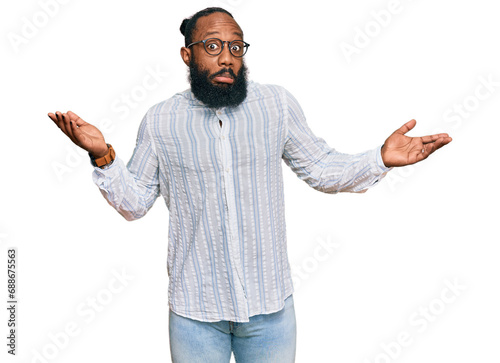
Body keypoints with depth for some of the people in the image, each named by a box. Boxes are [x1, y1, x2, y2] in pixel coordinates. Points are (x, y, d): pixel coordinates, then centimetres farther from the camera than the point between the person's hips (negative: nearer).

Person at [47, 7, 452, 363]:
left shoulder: (278, 104, -2)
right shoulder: (160, 121, -2)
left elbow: (322, 168, 5)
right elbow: (134, 202, 3)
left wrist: (380, 159, -9)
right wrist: (103, 157, -13)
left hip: (270, 307, 1)